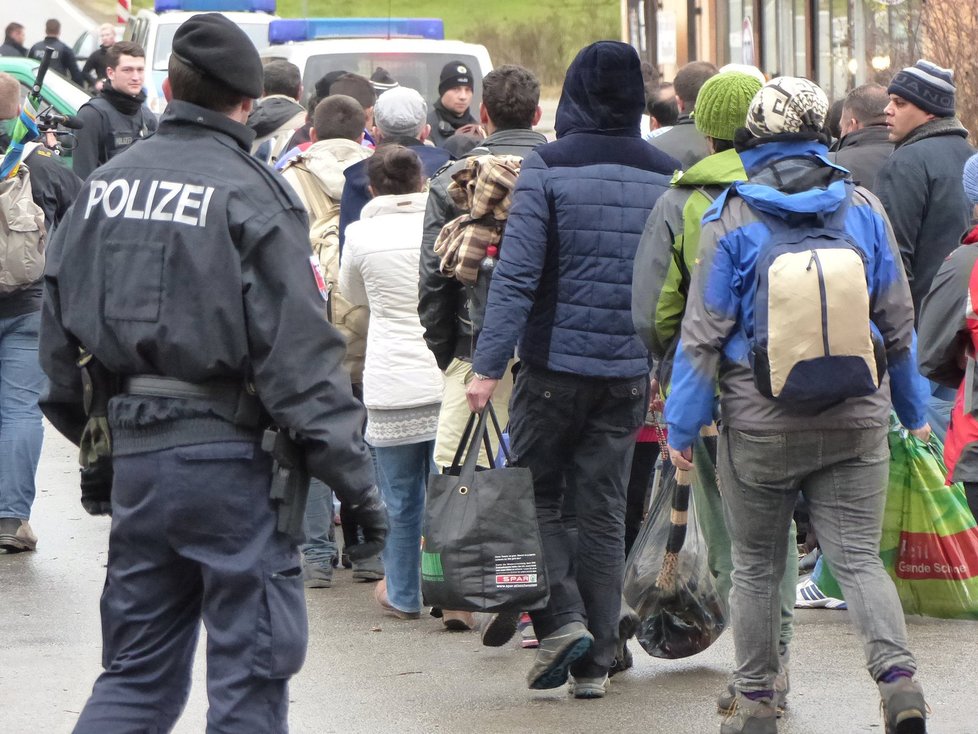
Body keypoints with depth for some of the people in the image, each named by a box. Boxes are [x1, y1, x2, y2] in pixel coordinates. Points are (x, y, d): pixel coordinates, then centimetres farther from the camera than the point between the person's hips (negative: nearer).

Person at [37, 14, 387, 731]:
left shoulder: (104, 186, 7)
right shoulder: (250, 194, -11)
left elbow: (61, 340, 12)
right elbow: (299, 352, -15)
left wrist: (96, 444, 23)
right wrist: (355, 476, -11)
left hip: (131, 454, 6)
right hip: (229, 457, -6)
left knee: (138, 673, 15)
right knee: (250, 671, 3)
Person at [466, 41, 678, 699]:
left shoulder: (547, 168, -9)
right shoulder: (666, 176, 3)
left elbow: (518, 273, -14)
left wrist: (489, 365, -12)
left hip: (555, 366, -3)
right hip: (630, 373, 4)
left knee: (538, 495, 11)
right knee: (604, 512, 10)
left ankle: (562, 620, -7)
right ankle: (596, 660, 12)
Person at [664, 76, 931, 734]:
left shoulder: (732, 221, -6)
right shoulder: (864, 209, 1)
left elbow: (704, 334, -6)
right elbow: (898, 321, 8)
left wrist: (682, 426, 2)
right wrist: (914, 408, 19)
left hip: (761, 426, -2)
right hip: (855, 423, 2)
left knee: (758, 567, 11)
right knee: (860, 558, 2)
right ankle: (898, 674, -20)